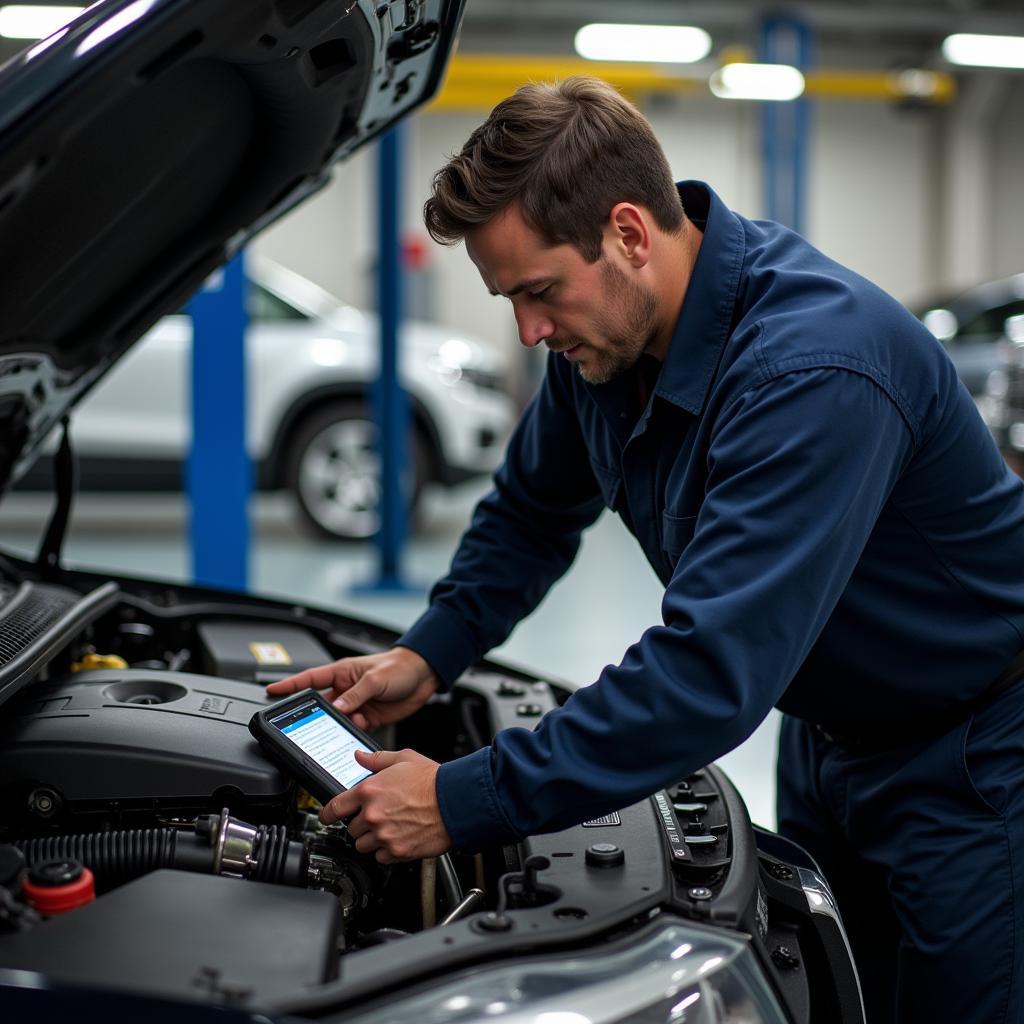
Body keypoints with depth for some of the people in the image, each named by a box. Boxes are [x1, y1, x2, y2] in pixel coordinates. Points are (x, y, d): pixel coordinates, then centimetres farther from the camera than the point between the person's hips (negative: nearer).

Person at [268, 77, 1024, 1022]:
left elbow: (712, 671, -40)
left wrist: (464, 803, -35)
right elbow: (534, 512, 11)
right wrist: (429, 656, -3)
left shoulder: (811, 367, -35)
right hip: (824, 733, 8)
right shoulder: (604, 332, -8)